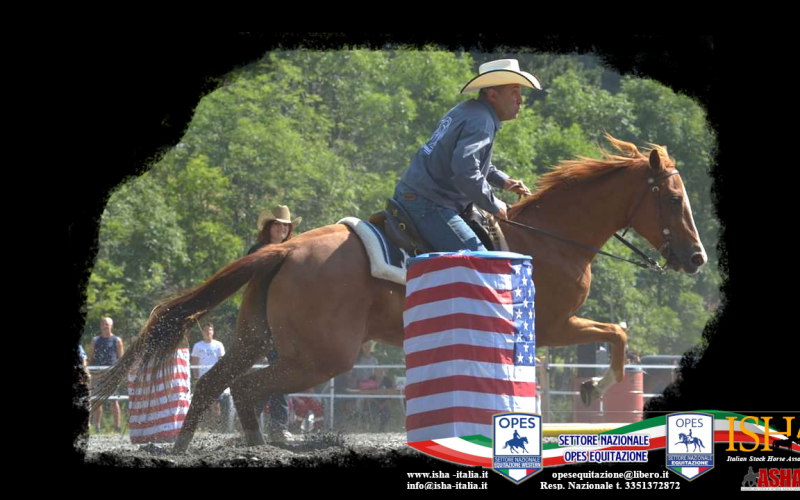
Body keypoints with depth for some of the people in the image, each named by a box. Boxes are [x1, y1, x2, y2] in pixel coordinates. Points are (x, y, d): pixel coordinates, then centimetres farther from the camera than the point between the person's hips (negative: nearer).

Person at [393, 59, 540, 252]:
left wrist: (504, 181, 20)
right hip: (428, 206, -11)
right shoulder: (480, 122, -17)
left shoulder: (466, 111, 16)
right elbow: (465, 172, -30)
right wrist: (494, 206, -18)